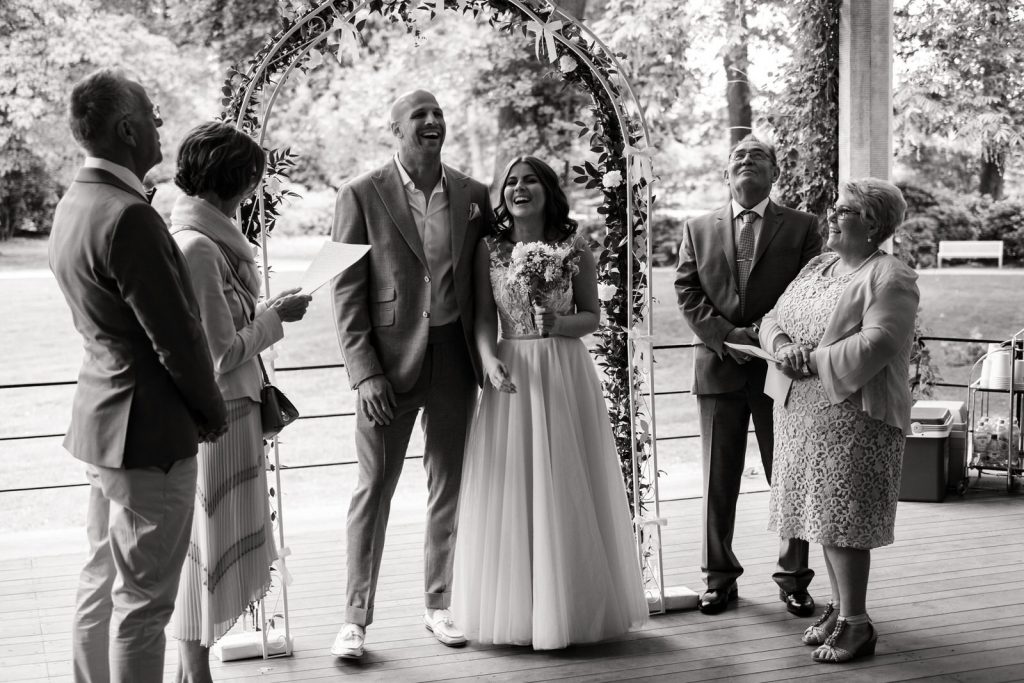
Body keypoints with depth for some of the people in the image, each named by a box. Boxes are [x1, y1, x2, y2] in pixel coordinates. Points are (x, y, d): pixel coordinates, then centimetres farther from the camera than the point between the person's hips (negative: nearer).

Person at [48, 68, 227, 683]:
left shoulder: (75, 202, 8)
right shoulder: (128, 217, -23)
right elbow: (177, 336, -20)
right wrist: (215, 413, -4)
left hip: (104, 419, 10)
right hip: (150, 430, -10)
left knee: (103, 580, 20)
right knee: (142, 598, 0)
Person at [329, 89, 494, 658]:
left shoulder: (473, 195, 6)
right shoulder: (362, 195, -5)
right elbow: (346, 292, -7)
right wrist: (364, 372, -14)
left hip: (455, 357, 4)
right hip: (390, 360, -4)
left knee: (449, 486, 12)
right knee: (373, 489, 1)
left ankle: (439, 604, 25)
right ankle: (355, 616, 10)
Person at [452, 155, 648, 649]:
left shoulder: (575, 248, 2)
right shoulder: (489, 250, 4)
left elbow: (592, 316, 7)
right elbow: (484, 318, 1)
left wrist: (559, 323, -13)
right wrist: (489, 360, -17)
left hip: (566, 376, -1)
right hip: (511, 374, 1)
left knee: (568, 489, 3)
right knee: (510, 491, 3)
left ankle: (575, 606, 17)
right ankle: (516, 608, 15)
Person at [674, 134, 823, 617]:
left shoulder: (801, 228, 6)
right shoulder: (698, 229, 10)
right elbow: (687, 294, 2)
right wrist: (726, 336, -11)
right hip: (718, 367, 1)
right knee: (718, 482, 7)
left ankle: (793, 579, 16)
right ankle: (719, 577, 17)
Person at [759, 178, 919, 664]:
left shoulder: (889, 278, -8)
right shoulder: (817, 266, 17)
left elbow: (877, 343, -20)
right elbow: (773, 318, 15)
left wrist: (815, 360, -18)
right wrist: (783, 344, -7)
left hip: (852, 412, -7)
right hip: (802, 412, 8)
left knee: (842, 517, -5)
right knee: (824, 513, 12)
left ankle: (855, 623, 5)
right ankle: (839, 606, 24)